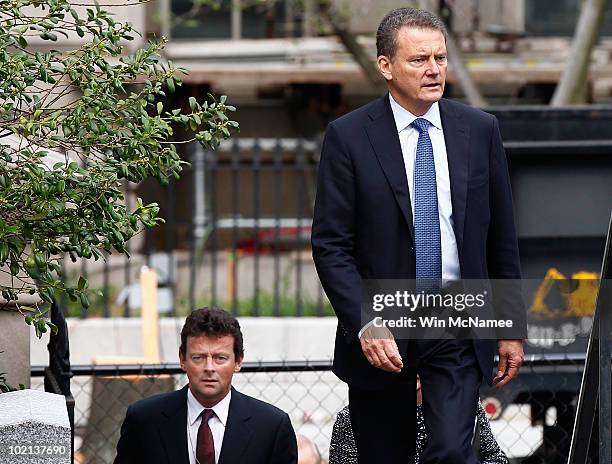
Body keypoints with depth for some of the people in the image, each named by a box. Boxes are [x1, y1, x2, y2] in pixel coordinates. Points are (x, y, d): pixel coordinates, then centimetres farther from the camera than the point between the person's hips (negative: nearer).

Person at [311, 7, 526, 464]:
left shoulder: (480, 130, 4)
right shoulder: (349, 136, -4)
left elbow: (502, 237, 9)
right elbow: (330, 246, -7)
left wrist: (512, 326, 8)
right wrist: (365, 324, -18)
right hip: (381, 333, -1)